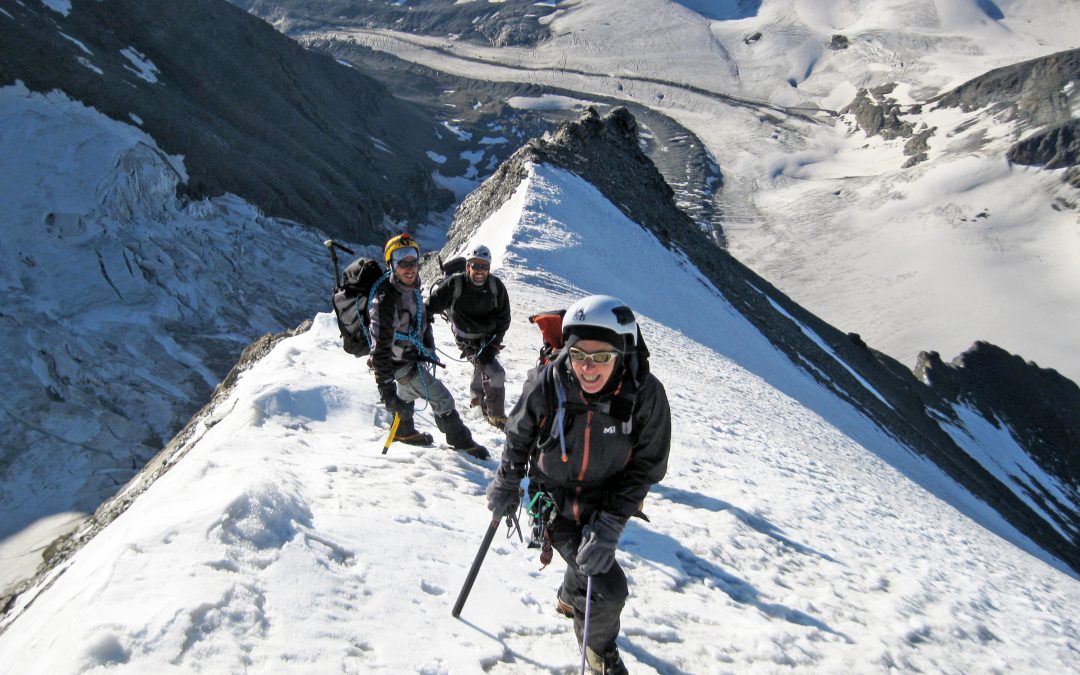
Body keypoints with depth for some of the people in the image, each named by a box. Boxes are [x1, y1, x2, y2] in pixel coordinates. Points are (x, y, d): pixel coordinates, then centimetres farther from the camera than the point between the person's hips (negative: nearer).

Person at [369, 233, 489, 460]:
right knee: (442, 400, -3)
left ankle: (404, 431, 56)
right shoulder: (385, 300, -35)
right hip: (401, 362, -9)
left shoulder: (411, 288, -7)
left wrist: (428, 349, 21)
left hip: (413, 354, 9)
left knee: (408, 392, 31)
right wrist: (386, 389, -36)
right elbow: (381, 348, -35)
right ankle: (461, 440, 17)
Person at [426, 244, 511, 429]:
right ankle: (496, 417, 3)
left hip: (489, 336, 5)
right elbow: (431, 306, -17)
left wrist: (493, 345, -16)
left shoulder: (496, 286, -18)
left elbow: (504, 319, -9)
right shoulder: (455, 284, -27)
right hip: (468, 340, -5)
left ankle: (478, 397, 62)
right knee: (496, 374, -17)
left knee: (483, 368, 31)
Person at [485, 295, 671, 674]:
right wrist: (506, 485, 6)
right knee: (608, 589, -9)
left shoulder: (646, 394, -24)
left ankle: (570, 599, 62)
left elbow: (644, 467, -15)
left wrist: (609, 524, -21)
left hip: (604, 503, 2)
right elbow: (519, 436, -5)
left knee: (594, 553, 26)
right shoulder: (547, 384, -26)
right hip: (554, 501, -2)